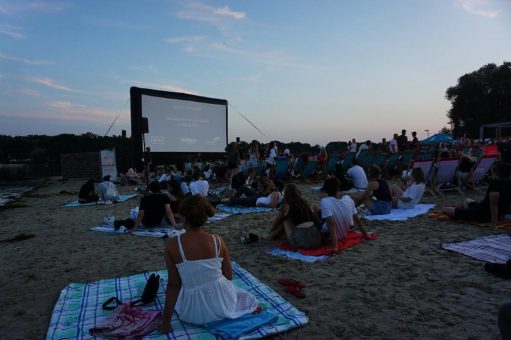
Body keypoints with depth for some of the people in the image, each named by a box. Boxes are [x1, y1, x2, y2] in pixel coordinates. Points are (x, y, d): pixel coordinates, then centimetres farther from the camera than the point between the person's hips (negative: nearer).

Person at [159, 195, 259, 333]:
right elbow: (229, 276, -2)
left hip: (194, 314, 0)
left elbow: (173, 285, -13)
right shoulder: (218, 241, -13)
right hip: (222, 303, 0)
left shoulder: (172, 245, -18)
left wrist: (166, 321, 0)